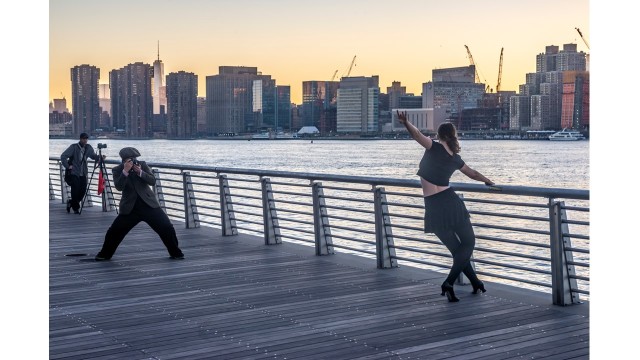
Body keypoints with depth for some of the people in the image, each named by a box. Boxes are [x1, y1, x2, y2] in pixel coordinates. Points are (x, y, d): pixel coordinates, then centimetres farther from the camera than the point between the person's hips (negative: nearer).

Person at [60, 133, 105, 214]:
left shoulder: (88, 148, 4)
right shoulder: (73, 147, -9)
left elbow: (93, 156, 14)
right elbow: (63, 156, -9)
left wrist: (100, 157, -5)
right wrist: (67, 166, -11)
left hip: (83, 173, 5)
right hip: (74, 173, -5)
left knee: (83, 190, 1)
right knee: (75, 191, -7)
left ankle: (71, 202, 26)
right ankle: (76, 208, 11)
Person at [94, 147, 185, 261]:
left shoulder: (142, 165, 2)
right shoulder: (117, 170, -2)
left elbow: (153, 181, -7)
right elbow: (119, 187, -17)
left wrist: (140, 172, -21)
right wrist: (125, 171, -26)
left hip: (149, 204, 1)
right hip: (129, 208, -1)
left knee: (167, 228, -6)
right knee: (114, 231, -4)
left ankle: (175, 253, 11)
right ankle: (105, 254, 20)